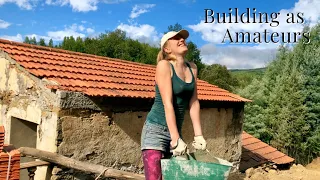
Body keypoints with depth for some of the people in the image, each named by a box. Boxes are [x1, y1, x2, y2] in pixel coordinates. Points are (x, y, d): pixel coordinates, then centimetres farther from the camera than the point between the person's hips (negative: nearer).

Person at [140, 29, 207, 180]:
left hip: (175, 129, 7)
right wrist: (176, 139, -21)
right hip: (156, 129, -6)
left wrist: (198, 135, 3)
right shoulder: (164, 65, -11)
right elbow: (167, 104, -18)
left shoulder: (192, 67, 8)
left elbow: (194, 103, 6)